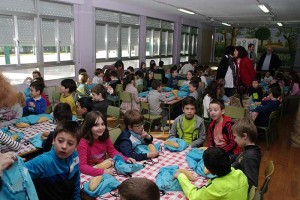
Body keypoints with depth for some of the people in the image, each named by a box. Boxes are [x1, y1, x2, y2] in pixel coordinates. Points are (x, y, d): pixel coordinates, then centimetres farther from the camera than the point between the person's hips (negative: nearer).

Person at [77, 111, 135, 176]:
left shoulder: (105, 138, -3)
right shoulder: (83, 142, -20)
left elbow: (112, 151, 10)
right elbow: (82, 166, -24)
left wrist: (126, 159, -6)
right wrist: (102, 172, -34)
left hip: (105, 170, 6)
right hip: (90, 175, -6)